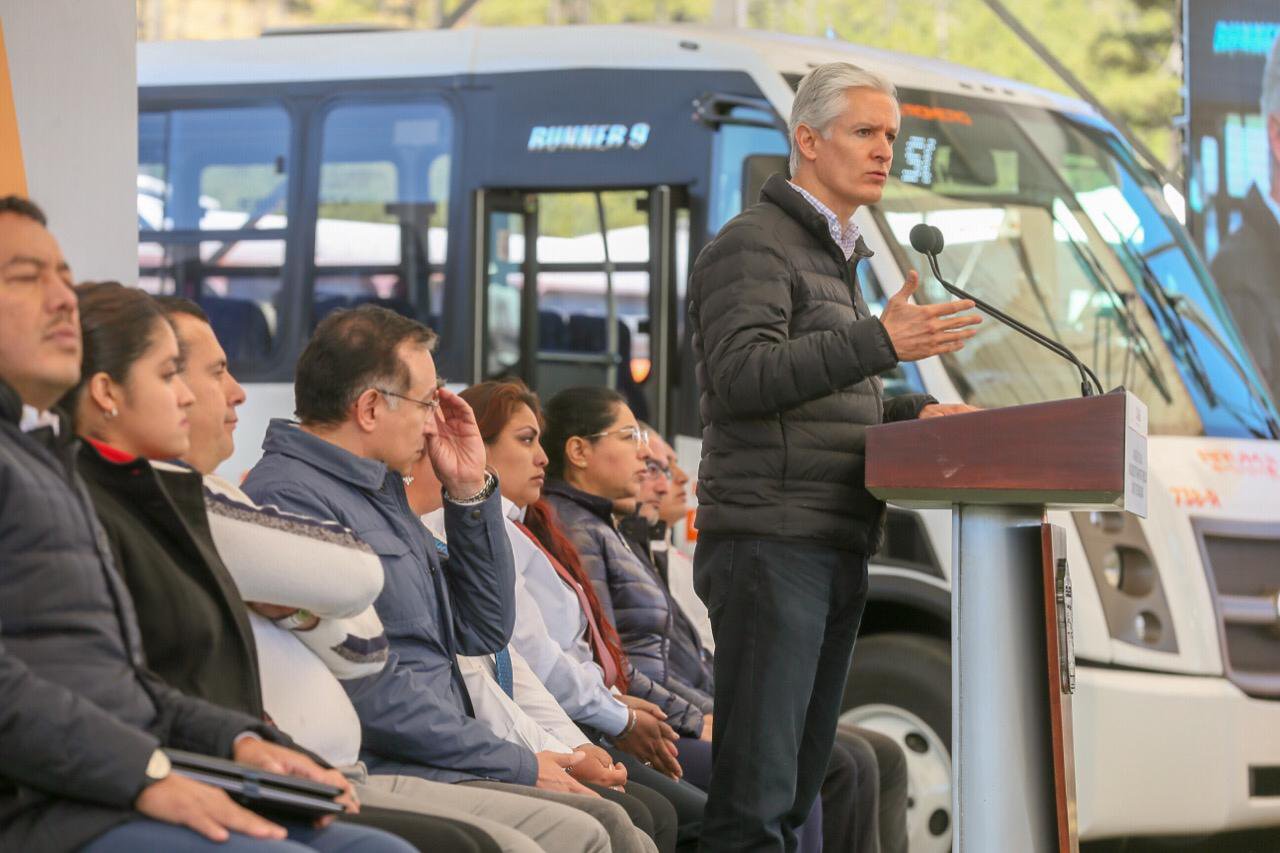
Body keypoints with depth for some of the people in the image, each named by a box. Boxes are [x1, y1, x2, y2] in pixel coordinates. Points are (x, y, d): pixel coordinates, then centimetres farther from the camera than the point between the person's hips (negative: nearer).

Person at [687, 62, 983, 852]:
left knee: (798, 784, 8)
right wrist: (880, 343, -28)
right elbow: (741, 378, -21)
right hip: (771, 543, -9)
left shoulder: (836, 257, 24)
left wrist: (911, 412, 13)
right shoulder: (755, 244, -6)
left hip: (836, 550, 9)